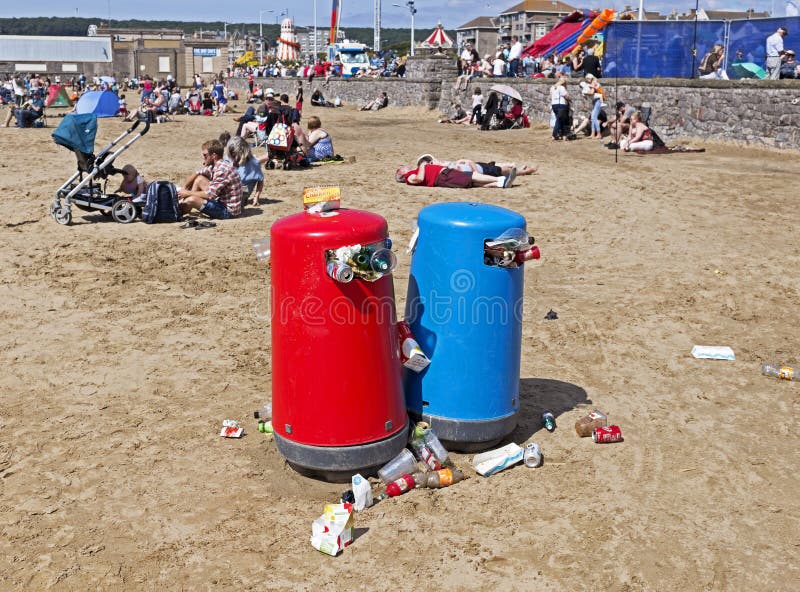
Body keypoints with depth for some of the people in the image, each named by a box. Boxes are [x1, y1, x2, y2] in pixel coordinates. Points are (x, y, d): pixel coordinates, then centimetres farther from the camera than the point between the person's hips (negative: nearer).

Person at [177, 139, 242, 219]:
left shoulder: (222, 170, -24)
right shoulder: (214, 165, 5)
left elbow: (209, 195, -24)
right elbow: (196, 174, 18)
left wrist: (188, 193, -11)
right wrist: (183, 188, 4)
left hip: (228, 211, -10)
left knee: (191, 200, -22)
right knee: (199, 179, 10)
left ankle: (180, 213, 9)